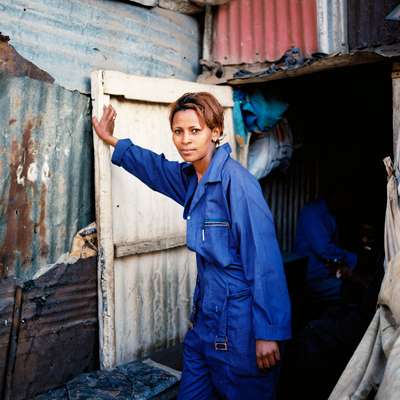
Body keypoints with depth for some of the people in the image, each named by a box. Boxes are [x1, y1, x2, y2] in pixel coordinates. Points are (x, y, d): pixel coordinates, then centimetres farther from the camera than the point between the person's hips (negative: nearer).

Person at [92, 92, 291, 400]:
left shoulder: (235, 180, -19)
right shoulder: (192, 177, 4)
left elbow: (264, 258, -21)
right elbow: (157, 167, 25)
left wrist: (268, 332, -20)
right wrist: (112, 141, 35)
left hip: (239, 317, -8)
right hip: (207, 312, 8)